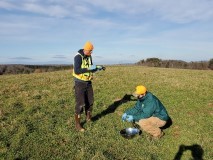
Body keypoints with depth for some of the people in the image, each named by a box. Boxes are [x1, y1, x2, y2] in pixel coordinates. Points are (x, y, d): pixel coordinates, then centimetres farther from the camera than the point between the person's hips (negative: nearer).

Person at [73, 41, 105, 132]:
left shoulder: (89, 57, 7)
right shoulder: (78, 57, -18)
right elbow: (76, 71, -27)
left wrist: (98, 68, -3)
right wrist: (88, 68, -29)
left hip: (88, 82, 8)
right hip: (79, 83, -8)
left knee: (90, 101, 15)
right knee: (80, 104, -7)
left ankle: (88, 118, 36)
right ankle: (77, 125, 6)